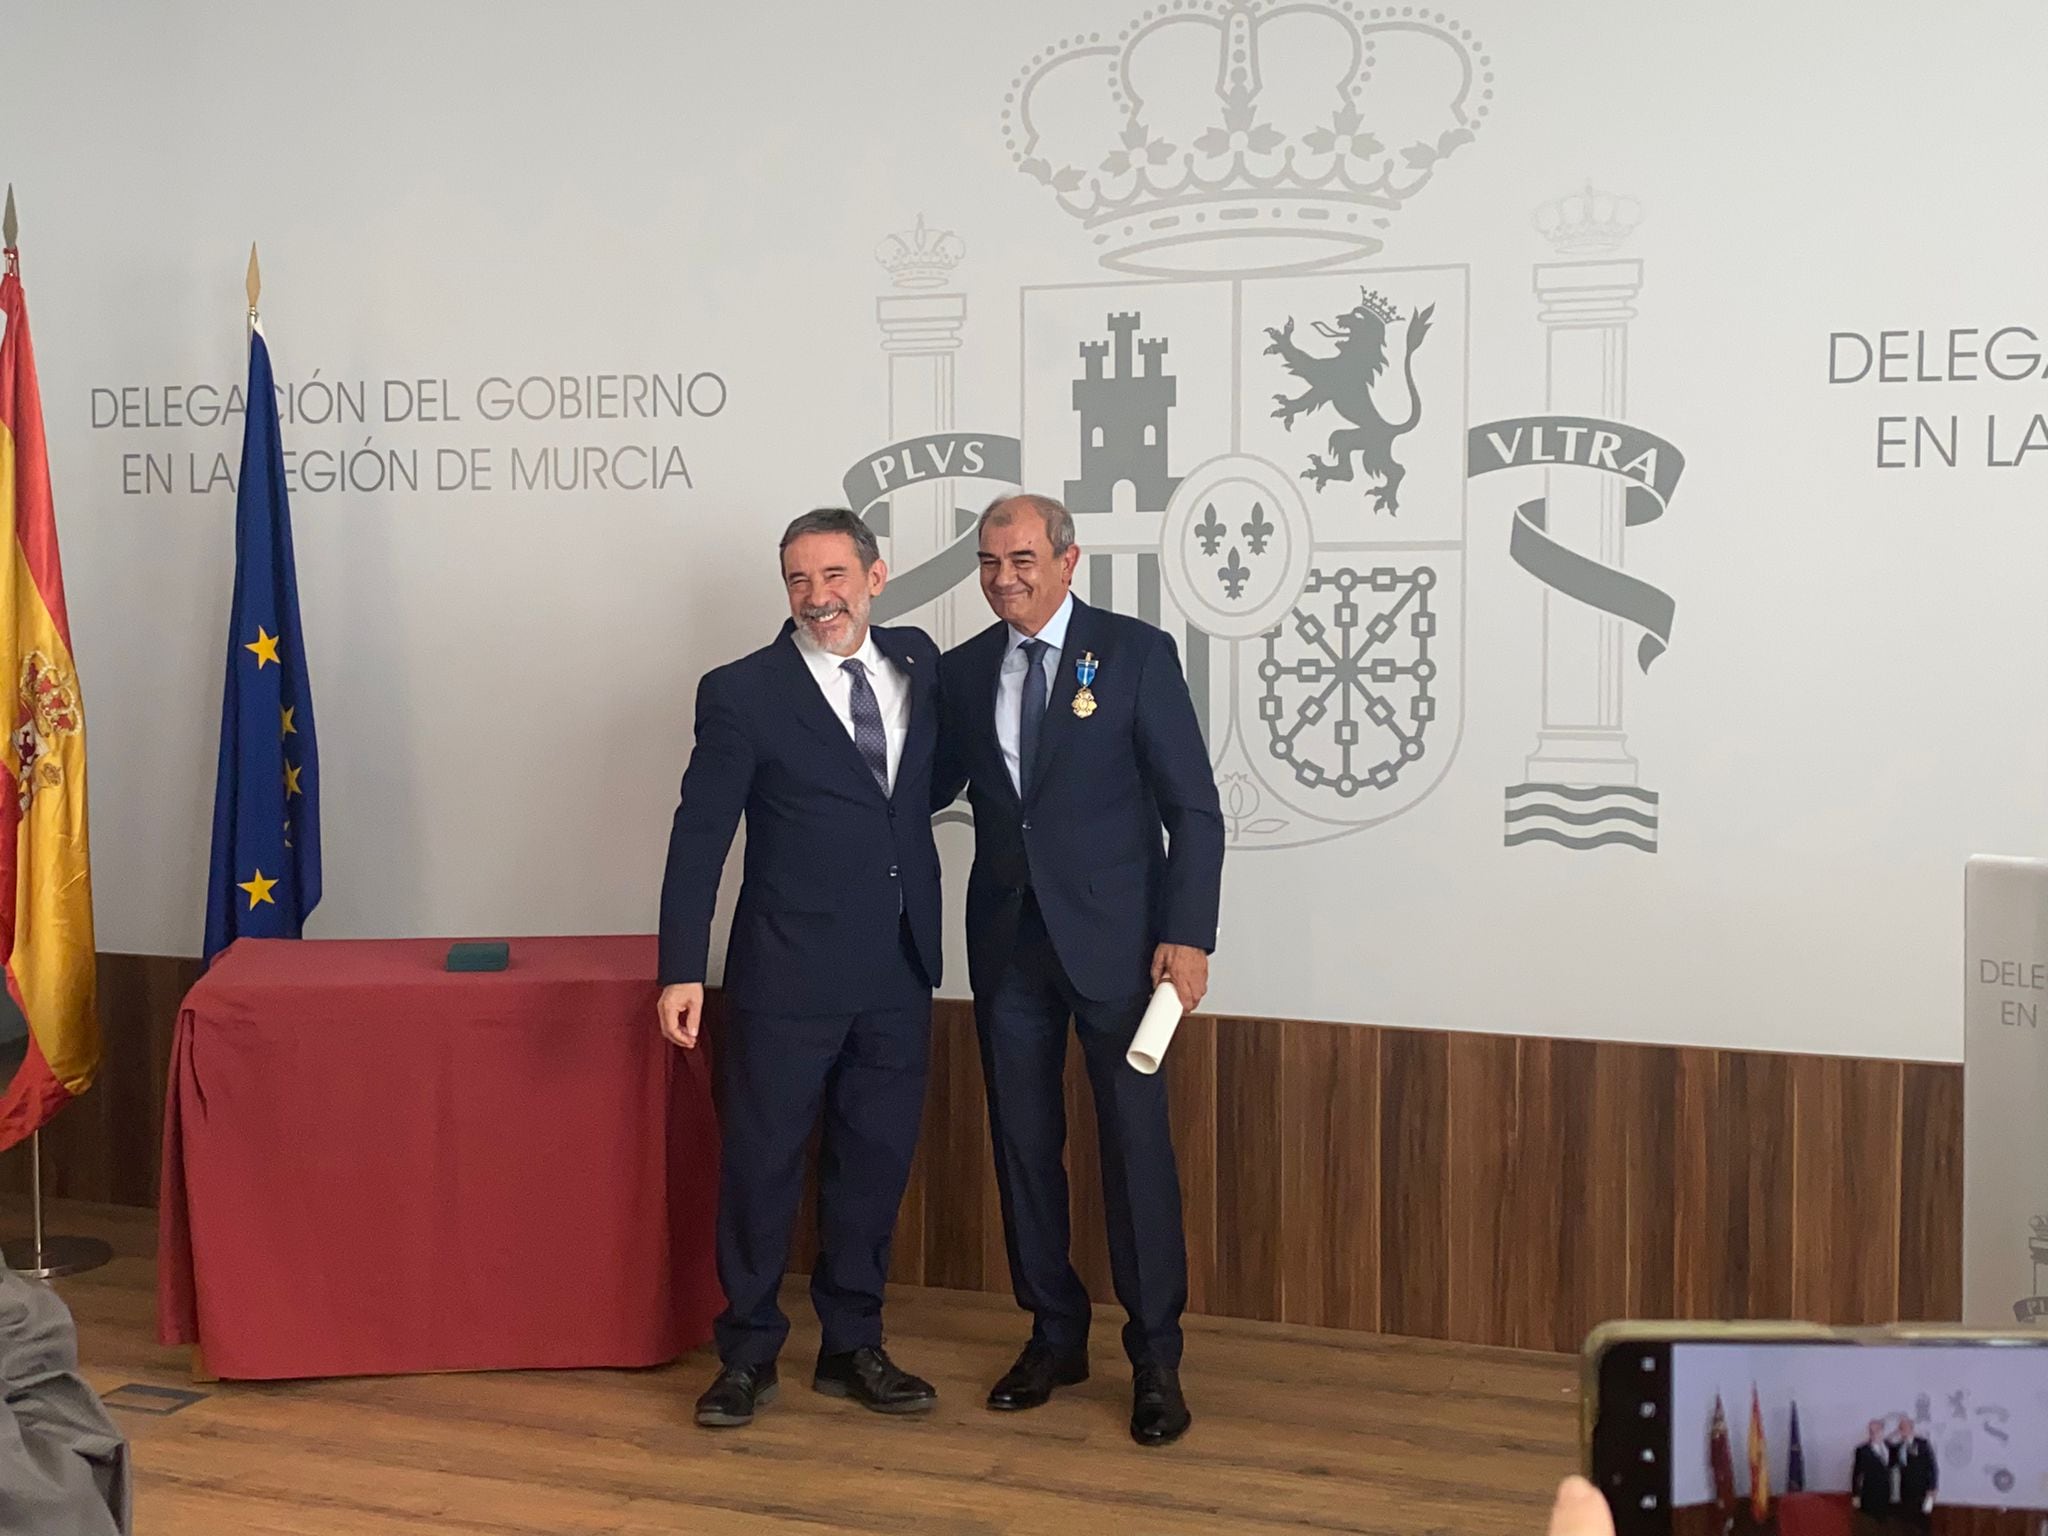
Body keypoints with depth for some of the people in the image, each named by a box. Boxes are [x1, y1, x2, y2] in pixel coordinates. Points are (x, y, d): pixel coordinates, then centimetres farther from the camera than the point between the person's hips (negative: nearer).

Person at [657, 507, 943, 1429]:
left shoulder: (917, 662, 6)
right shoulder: (743, 694, -7)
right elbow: (699, 837, -8)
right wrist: (682, 971, -13)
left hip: (899, 971, 4)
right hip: (789, 973, -4)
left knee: (874, 1164, 12)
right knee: (762, 1165, 5)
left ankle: (852, 1349, 26)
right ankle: (747, 1356, 19)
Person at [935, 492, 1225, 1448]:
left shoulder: (1136, 654, -4)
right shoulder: (963, 672, 9)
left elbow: (1193, 808, -6)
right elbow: (928, 790, 13)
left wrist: (1187, 933, -12)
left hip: (1113, 938, -4)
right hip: (1009, 940, 4)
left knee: (1136, 1143, -2)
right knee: (1023, 1142, 10)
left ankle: (1156, 1359, 8)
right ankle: (1055, 1335, 24)